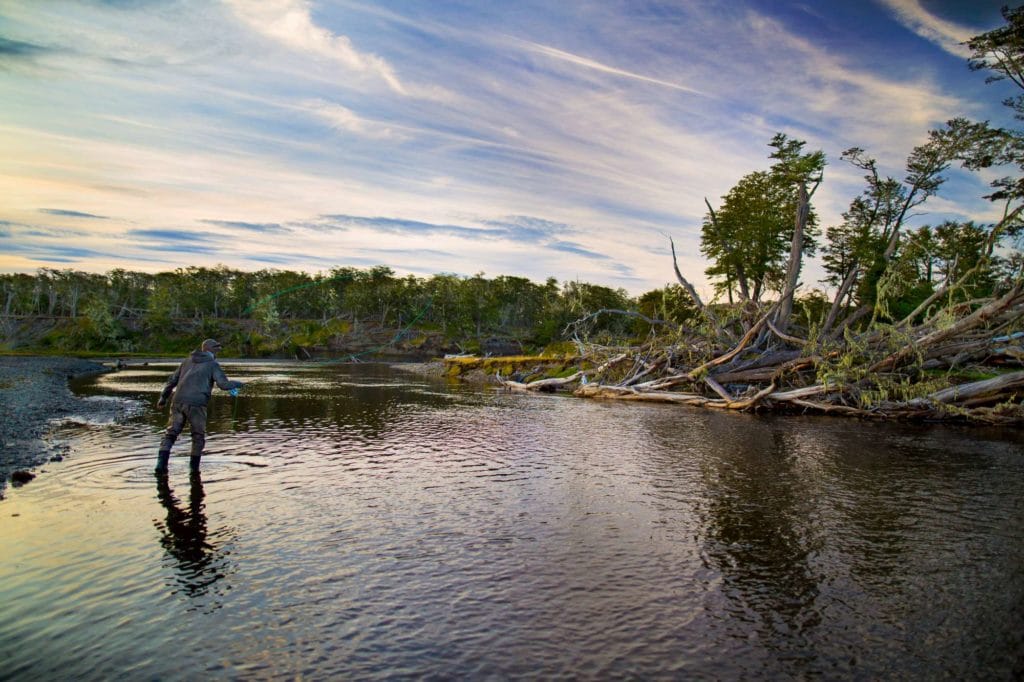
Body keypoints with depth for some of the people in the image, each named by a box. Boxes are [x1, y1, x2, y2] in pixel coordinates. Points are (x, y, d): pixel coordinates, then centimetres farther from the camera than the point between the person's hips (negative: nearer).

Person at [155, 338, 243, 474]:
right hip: (196, 405, -4)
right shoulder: (212, 364, 4)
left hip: (178, 402, 4)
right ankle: (194, 467, 15)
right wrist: (236, 384, 13)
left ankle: (161, 464, -5)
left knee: (170, 434, 10)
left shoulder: (188, 361, 20)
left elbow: (172, 380, 22)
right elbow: (224, 384, -7)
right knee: (198, 436, 12)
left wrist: (163, 397, 31)